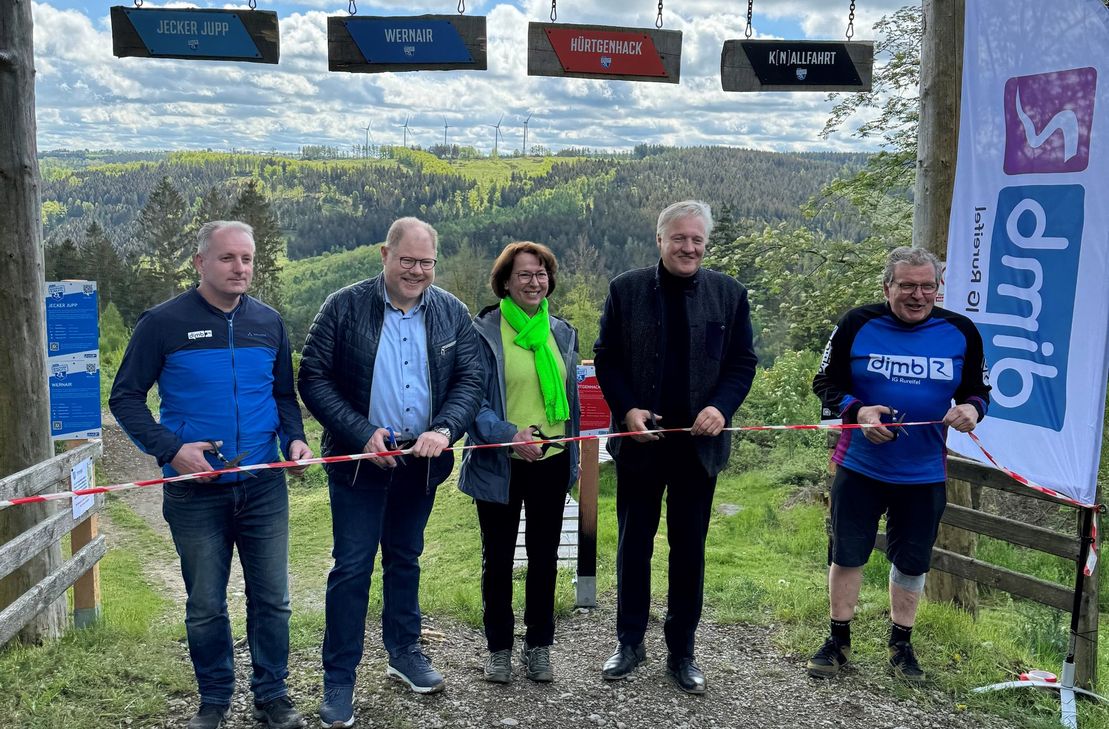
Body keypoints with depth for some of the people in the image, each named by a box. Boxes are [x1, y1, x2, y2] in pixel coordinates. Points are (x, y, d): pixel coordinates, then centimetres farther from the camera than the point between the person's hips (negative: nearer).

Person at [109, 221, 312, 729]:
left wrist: (294, 438, -3)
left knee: (271, 598, 9)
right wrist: (170, 448, -16)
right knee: (205, 605, 10)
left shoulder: (268, 322, 5)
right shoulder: (163, 322, -5)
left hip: (264, 487, 3)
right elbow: (126, 398, -2)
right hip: (195, 491, -2)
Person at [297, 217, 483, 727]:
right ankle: (338, 680, 15)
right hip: (358, 458, -3)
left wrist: (444, 430, -18)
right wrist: (362, 434, -18)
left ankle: (404, 653, 37)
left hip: (420, 461, 3)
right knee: (352, 567, 1)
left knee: (405, 559, 19)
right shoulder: (344, 307, -9)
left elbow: (470, 381, 0)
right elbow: (313, 378, -9)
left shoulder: (452, 314, 1)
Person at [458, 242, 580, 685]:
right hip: (500, 465, -4)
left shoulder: (562, 333, 8)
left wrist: (573, 460, 14)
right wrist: (510, 435, -25)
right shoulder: (484, 332, -7)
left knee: (544, 555, 14)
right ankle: (499, 648, 27)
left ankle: (539, 644, 30)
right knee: (498, 558, 10)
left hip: (551, 462, 4)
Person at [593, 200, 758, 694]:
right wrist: (627, 410, -13)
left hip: (699, 443, 1)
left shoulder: (729, 294, 2)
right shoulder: (626, 289, 0)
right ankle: (630, 642, 27)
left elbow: (742, 362, 3)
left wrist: (721, 407, -15)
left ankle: (682, 652, 24)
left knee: (689, 548, 9)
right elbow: (606, 358, 1)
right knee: (634, 544, 11)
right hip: (640, 439, 0)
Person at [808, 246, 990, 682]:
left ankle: (901, 644, 34)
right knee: (847, 555, 8)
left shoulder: (960, 332, -1)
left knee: (912, 562, 13)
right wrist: (857, 412, -21)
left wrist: (971, 408, -16)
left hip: (924, 474, 2)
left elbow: (978, 391, 8)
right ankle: (839, 640, 27)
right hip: (859, 467, -1)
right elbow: (826, 384, -2)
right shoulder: (857, 325, -7)